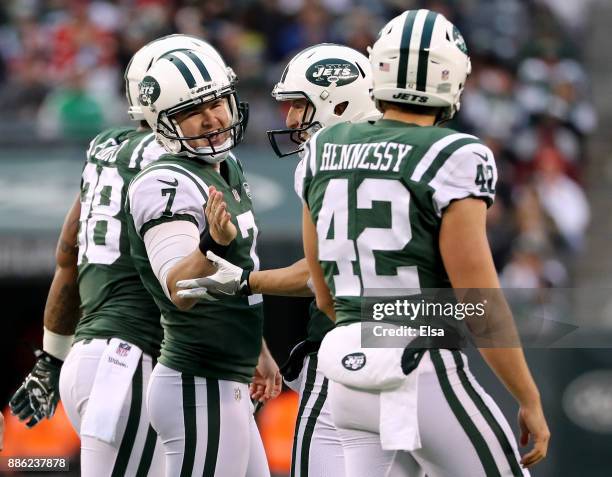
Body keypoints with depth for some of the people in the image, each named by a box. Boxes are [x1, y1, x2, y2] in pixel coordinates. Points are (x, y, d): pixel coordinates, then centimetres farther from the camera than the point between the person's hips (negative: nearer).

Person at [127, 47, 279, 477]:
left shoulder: (228, 168, 13)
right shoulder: (167, 185, -17)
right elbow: (180, 290, -30)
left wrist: (258, 352, 33)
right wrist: (213, 243, -48)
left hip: (228, 385, 10)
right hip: (201, 389, -10)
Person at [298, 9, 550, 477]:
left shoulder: (324, 151, 8)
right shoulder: (453, 161, -11)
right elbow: (480, 304, -12)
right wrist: (531, 401, -3)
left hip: (352, 378, 6)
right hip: (426, 377, -6)